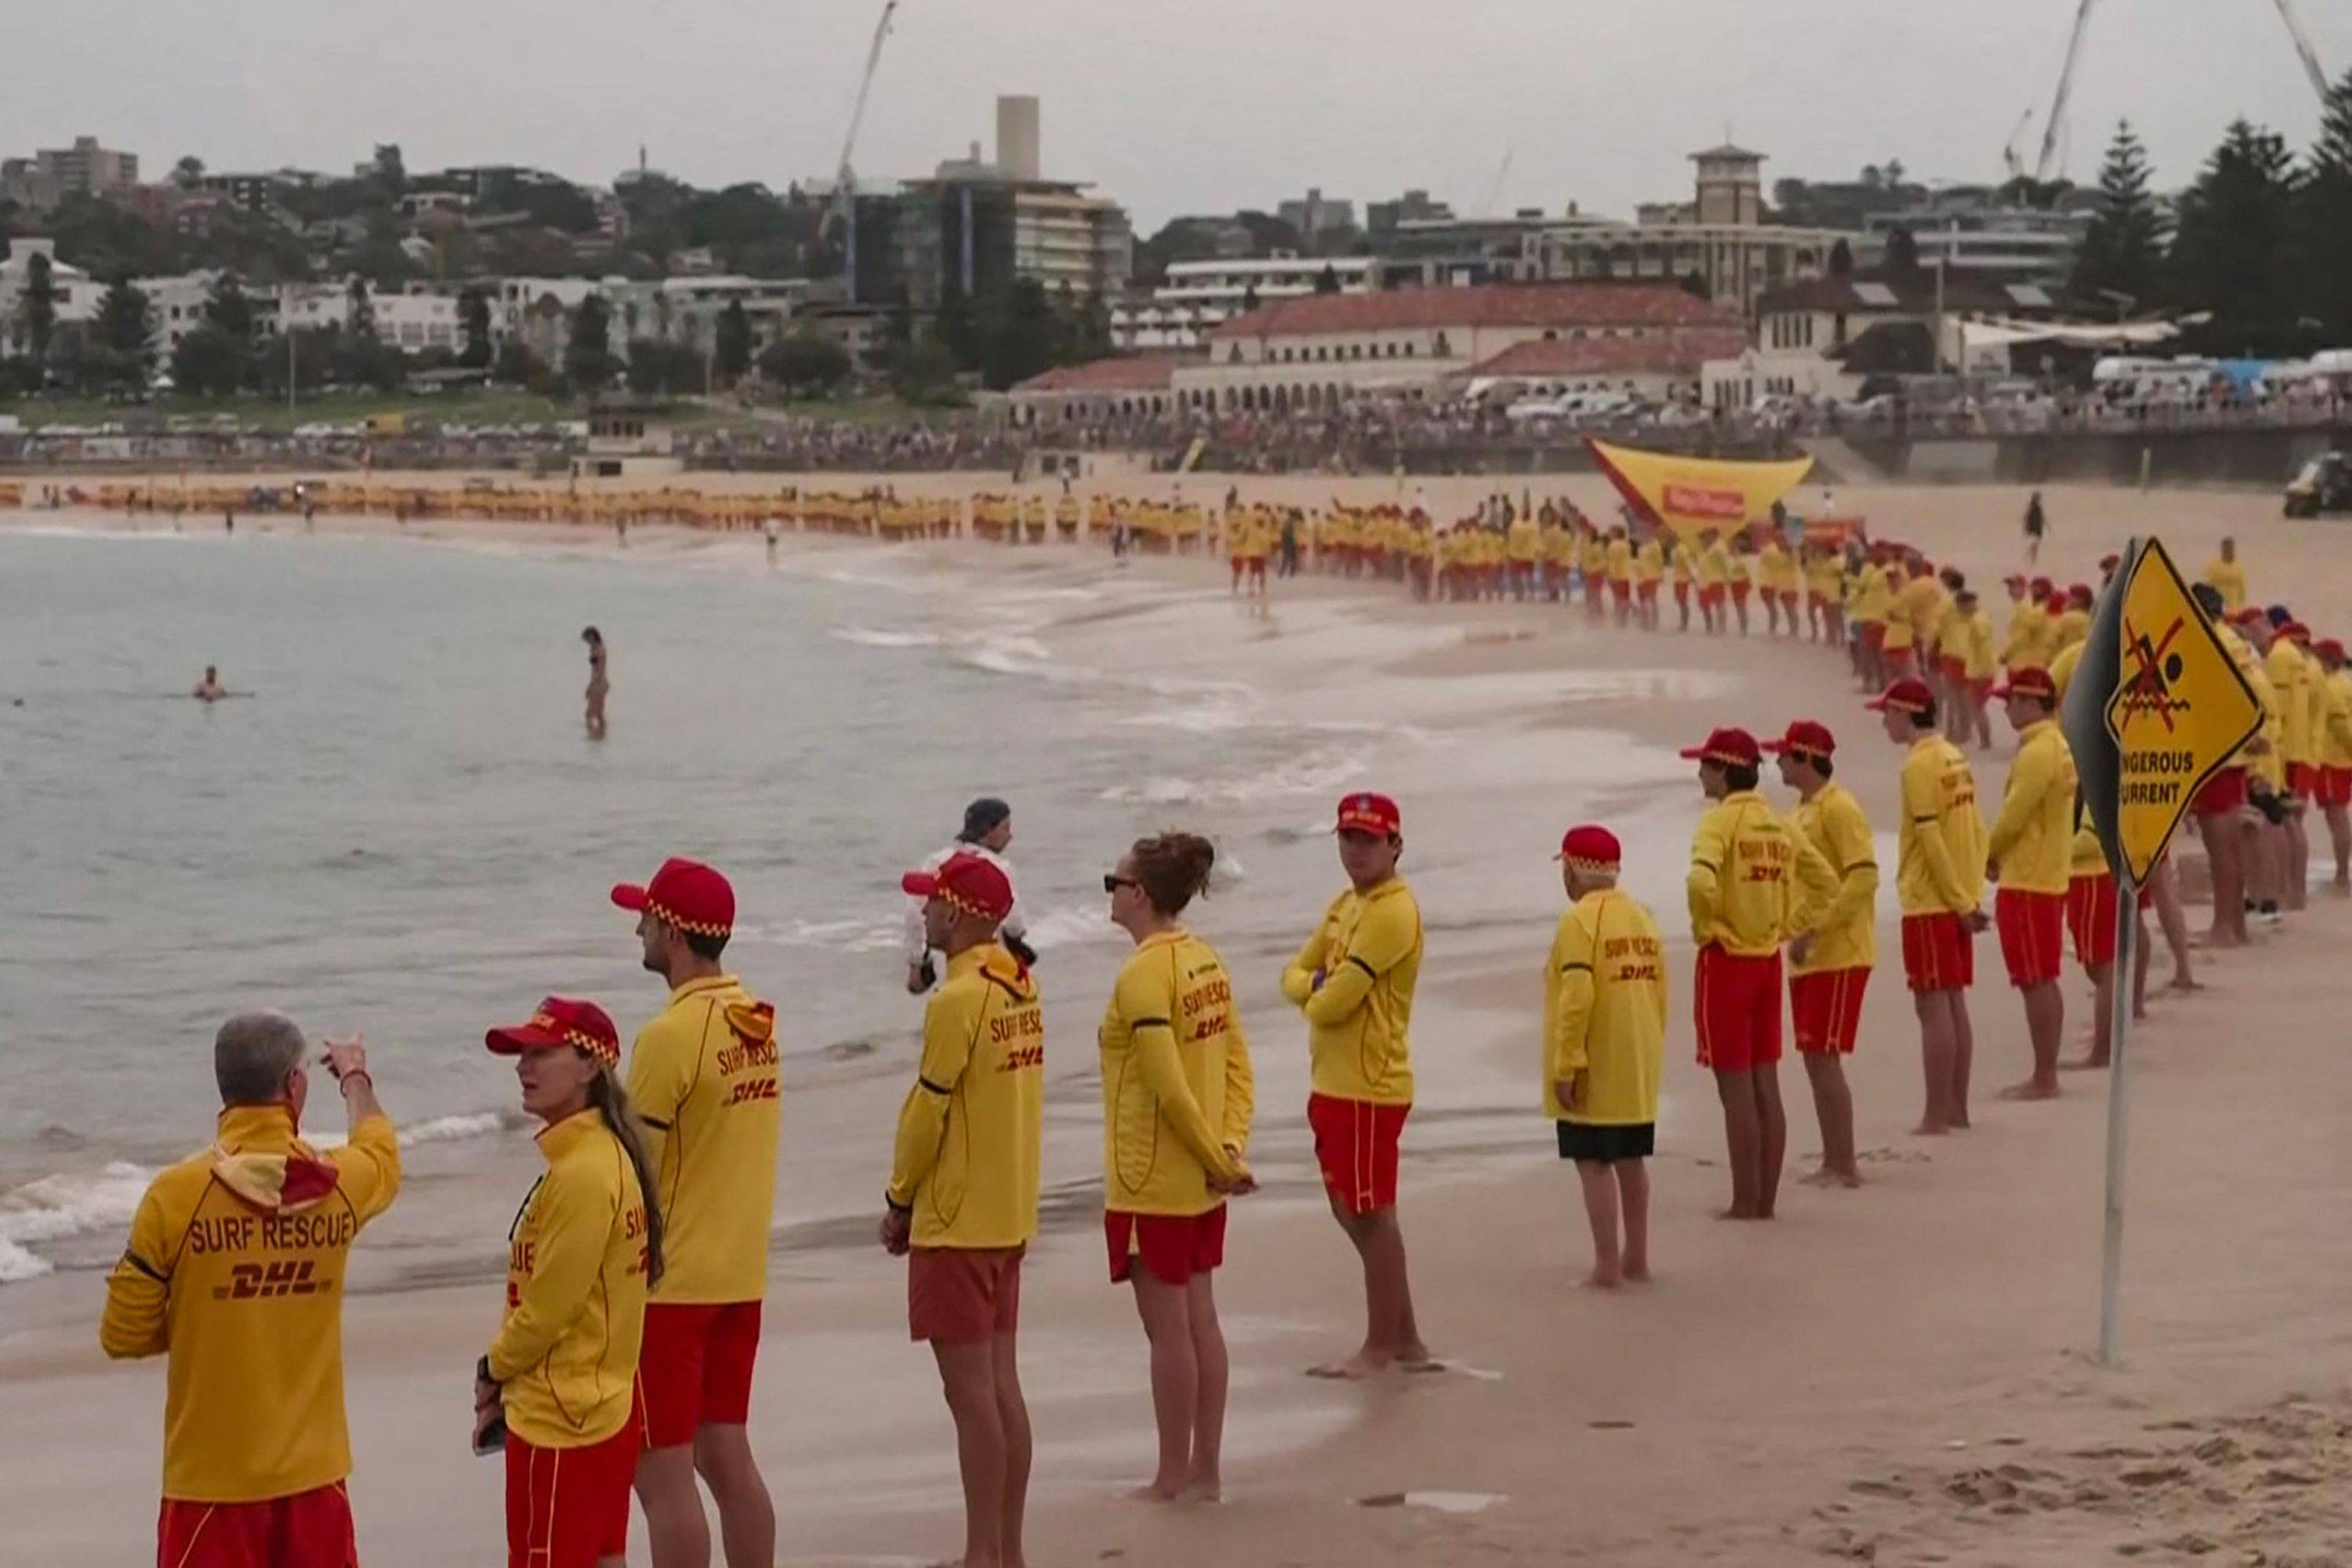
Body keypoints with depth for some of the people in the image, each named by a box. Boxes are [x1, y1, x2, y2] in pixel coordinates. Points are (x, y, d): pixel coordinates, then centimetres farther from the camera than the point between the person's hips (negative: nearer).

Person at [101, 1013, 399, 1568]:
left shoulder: (176, 1194, -12)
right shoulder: (338, 1185, -3)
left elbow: (123, 1336, -5)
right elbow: (381, 1155, 25)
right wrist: (356, 1078, 44)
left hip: (211, 1479, -3)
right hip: (314, 1474, 3)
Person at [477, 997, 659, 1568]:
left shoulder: (583, 1172, -21)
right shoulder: (606, 1154, 9)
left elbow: (548, 1305, -19)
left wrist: (494, 1371, -2)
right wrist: (506, 1379, 9)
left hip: (559, 1418, -10)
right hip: (606, 1404, 10)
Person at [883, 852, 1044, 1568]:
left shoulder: (957, 999, -19)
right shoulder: (1019, 984, 7)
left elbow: (928, 1110, -16)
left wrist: (898, 1199, -2)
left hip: (956, 1219, -9)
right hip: (1011, 1213, 9)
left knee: (971, 1391, -3)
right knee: (1002, 1384, 13)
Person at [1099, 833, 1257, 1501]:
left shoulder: (1142, 976, -19)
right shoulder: (1206, 960, 7)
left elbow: (1169, 1088, -22)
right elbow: (1237, 1064, 7)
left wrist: (1217, 1159, -12)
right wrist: (1230, 1147, 0)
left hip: (1152, 1182, -8)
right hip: (1202, 1180, 9)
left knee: (1167, 1328, 1)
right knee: (1200, 1319, 13)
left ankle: (1173, 1477, 9)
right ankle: (1205, 1470, 19)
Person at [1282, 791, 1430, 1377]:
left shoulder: (1392, 912, -17)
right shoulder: (1345, 905, 14)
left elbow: (1333, 1003, -21)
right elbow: (1295, 976, 12)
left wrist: (1317, 995, 1)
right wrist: (1321, 985, -9)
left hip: (1369, 1087, -10)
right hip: (1334, 1082, 10)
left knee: (1372, 1216, -1)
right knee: (1353, 1212, 15)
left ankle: (1381, 1347, 8)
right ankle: (1404, 1339, 23)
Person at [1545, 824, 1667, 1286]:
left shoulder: (1579, 921, -15)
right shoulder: (1641, 916, 9)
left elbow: (1577, 998, -22)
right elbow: (1659, 989, 12)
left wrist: (1566, 1067, -19)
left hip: (1595, 1073, -8)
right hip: (1638, 1069, 8)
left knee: (1594, 1164, -3)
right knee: (1631, 1160, 16)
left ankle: (1607, 1266, -3)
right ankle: (1635, 1259, 23)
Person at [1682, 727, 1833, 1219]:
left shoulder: (1721, 820, -14)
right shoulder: (1777, 823, 8)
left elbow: (1701, 879, -30)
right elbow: (1822, 879, 13)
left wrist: (1704, 924, -13)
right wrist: (1786, 928, 12)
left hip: (1725, 960, -7)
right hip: (1769, 960, 7)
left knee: (1736, 1090, -2)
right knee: (1766, 1087, 11)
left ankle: (1745, 1203, 1)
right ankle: (1766, 1198, 15)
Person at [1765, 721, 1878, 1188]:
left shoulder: (1838, 807, -13)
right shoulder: (1804, 809, 15)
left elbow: (1864, 876, -21)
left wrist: (1815, 930, -23)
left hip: (1839, 956, -9)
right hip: (1809, 956, 9)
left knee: (1824, 1059, -8)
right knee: (1815, 1060, 11)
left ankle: (1844, 1165, -3)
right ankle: (1833, 1162, 16)